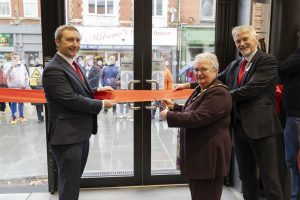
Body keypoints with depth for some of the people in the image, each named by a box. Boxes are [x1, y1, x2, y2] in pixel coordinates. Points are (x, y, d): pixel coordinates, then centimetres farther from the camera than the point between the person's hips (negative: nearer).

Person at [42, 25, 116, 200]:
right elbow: (71, 99, -24)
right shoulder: (53, 70, -19)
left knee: (74, 180, 24)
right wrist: (102, 104, -14)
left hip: (81, 133, 10)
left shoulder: (73, 64, 12)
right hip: (67, 137, -9)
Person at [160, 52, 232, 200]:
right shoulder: (201, 89, 13)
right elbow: (191, 112, 21)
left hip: (209, 156, -10)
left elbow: (197, 118, -28)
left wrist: (169, 115, -20)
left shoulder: (218, 93, -20)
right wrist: (174, 107, 6)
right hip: (197, 154, 10)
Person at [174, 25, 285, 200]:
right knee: (246, 177, 19)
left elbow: (251, 89, -19)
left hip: (262, 128, -6)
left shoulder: (268, 61, -8)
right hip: (240, 127, 7)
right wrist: (188, 85, 14)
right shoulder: (234, 66, 14)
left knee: (271, 179, 3)